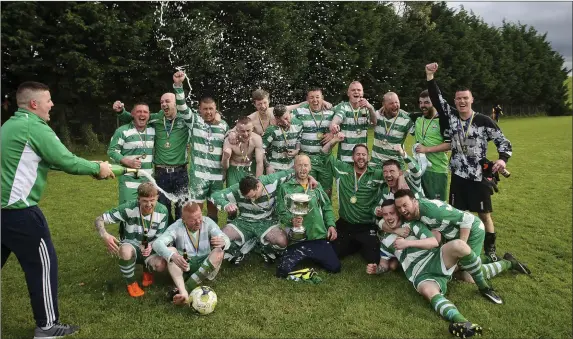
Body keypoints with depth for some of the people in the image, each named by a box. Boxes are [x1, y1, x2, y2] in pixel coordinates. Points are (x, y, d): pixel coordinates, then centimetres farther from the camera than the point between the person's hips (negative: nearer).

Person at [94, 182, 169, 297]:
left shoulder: (162, 211, -16)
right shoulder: (129, 207, -23)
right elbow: (99, 219, -19)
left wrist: (151, 246, -28)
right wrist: (105, 236, -40)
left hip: (150, 248, 1)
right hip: (131, 246, -1)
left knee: (160, 265, -31)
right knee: (125, 250, -39)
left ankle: (147, 270, 10)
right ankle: (131, 283, -10)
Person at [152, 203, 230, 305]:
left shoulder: (207, 222, -7)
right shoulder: (177, 227, -11)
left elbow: (226, 239, -14)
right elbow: (157, 243, -25)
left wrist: (223, 242, -41)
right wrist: (172, 256, -45)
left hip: (205, 267, 1)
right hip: (184, 267, 0)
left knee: (219, 251, -27)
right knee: (170, 250, -26)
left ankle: (187, 287, -32)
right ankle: (183, 293, -45)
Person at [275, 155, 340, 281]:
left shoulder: (317, 186, 13)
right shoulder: (286, 187, 0)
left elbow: (327, 207, 17)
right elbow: (281, 213, -3)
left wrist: (331, 224, 3)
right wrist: (291, 220, -23)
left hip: (320, 237, 3)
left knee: (335, 267, -4)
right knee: (283, 270, -19)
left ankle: (310, 256, 25)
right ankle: (304, 256, 14)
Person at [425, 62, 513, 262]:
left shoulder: (484, 122, -8)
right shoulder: (451, 117, -1)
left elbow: (503, 142, -2)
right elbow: (436, 98, -7)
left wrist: (502, 159, -21)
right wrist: (429, 75, -16)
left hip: (479, 176, -2)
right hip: (458, 176, 2)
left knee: (484, 215, 5)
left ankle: (490, 251, 21)